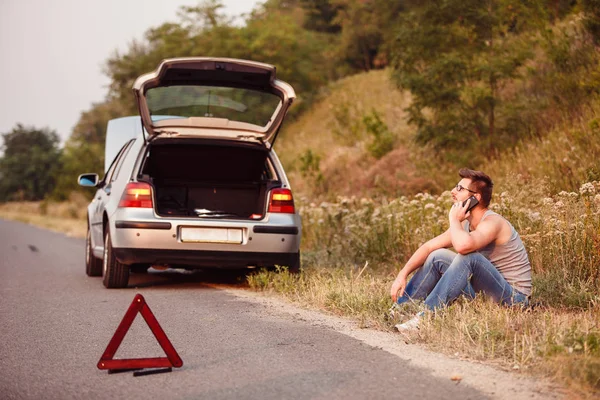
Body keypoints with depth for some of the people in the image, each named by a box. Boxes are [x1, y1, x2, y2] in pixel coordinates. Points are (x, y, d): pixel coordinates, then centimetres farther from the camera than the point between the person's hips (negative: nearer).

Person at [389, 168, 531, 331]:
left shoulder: (492, 222, -22)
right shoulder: (465, 223, 5)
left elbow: (463, 245, -43)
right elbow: (428, 247, 8)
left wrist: (454, 219, -23)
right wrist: (402, 275, -5)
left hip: (514, 297, -9)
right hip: (488, 292, 9)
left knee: (468, 257, -31)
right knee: (438, 257, 0)